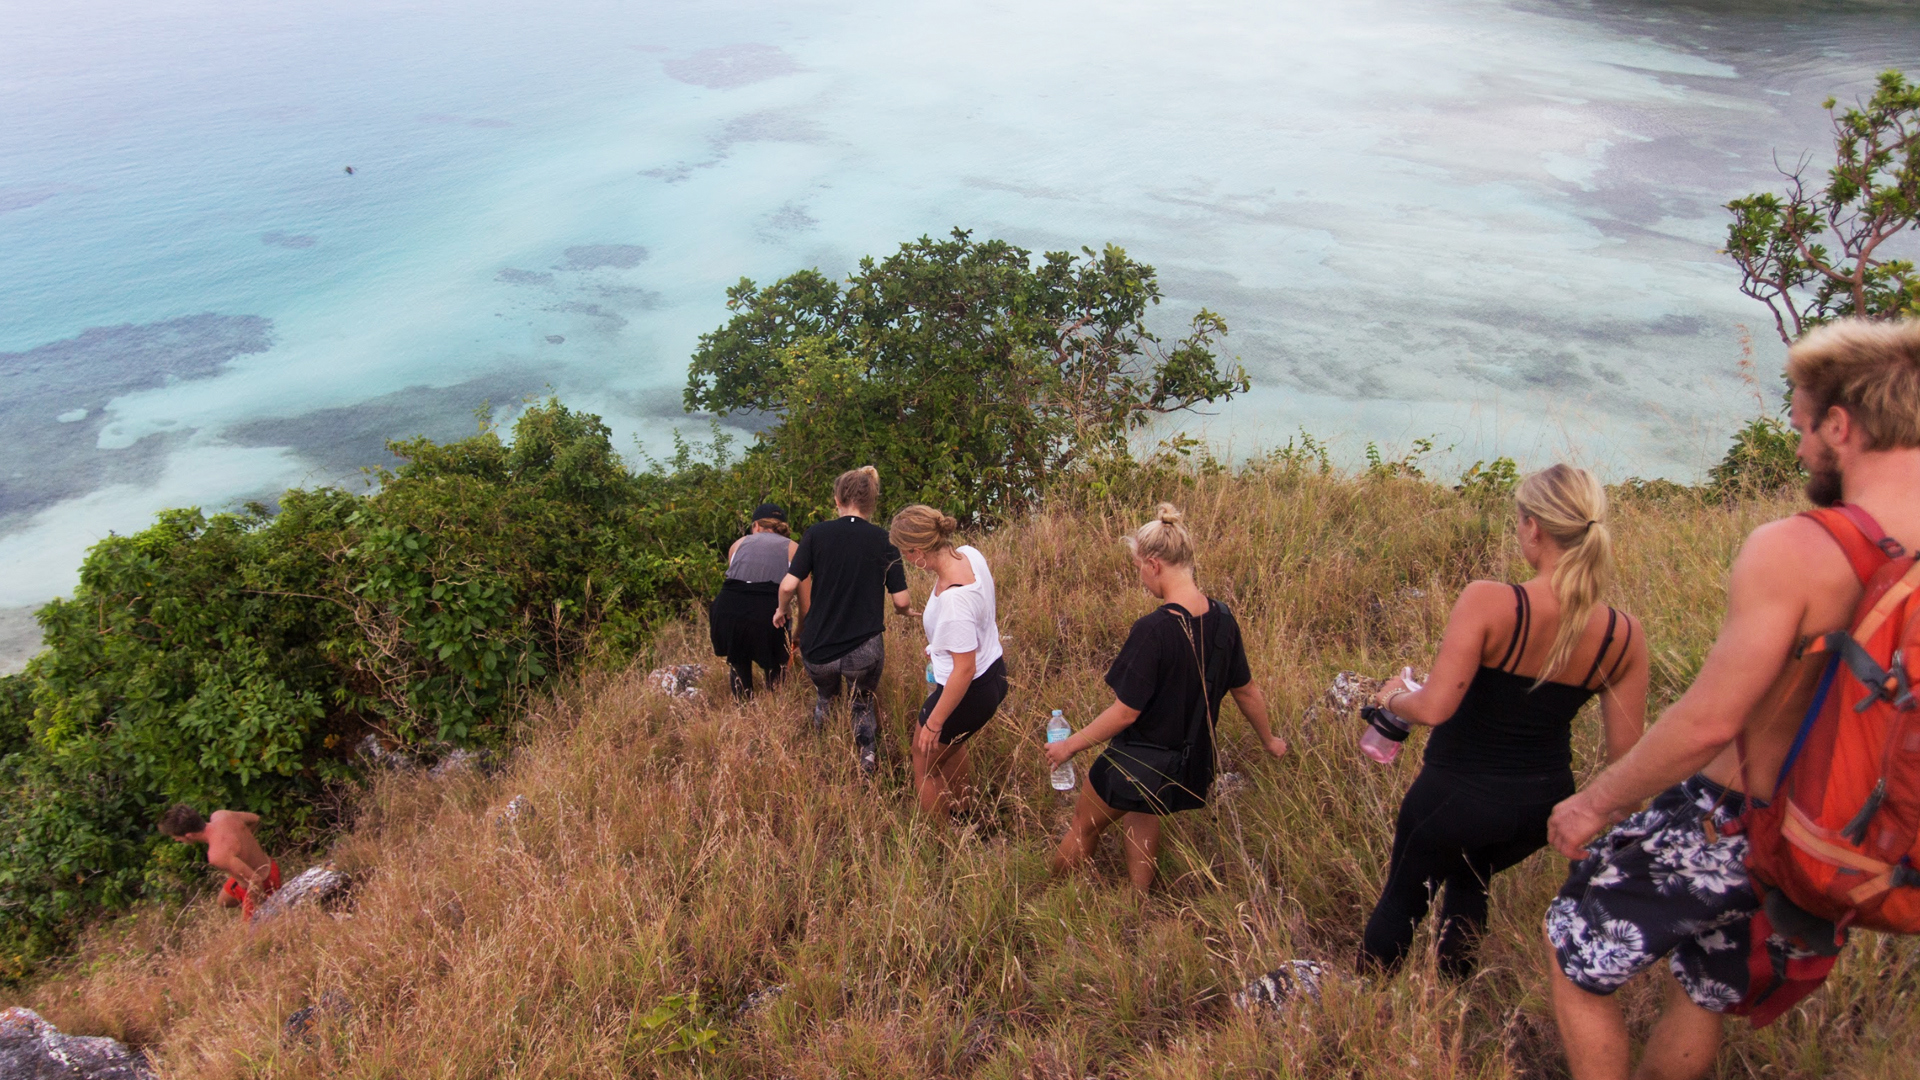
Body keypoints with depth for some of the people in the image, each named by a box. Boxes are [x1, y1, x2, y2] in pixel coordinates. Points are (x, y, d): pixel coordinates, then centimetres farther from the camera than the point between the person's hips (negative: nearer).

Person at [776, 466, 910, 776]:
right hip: (864, 651, -1)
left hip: (817, 649, 1)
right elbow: (901, 601, -4)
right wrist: (904, 611, 19)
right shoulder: (884, 541, -3)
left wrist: (781, 610, 12)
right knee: (863, 704, 24)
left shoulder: (817, 534, -3)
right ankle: (868, 756, 7)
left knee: (824, 696, 30)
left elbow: (789, 585, -9)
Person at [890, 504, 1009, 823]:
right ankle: (962, 809, 56)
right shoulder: (970, 553, -10)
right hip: (993, 669, 9)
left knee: (925, 769, 14)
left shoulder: (953, 599, -36)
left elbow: (964, 669, -29)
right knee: (950, 740, 35)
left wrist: (933, 723, -19)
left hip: (969, 691, -9)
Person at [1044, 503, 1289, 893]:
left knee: (1083, 830, 17)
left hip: (1136, 764, -7)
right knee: (1142, 813, 32)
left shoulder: (1154, 629, -28)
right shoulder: (1222, 620, -7)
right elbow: (1247, 692, 7)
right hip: (1189, 762, 7)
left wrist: (1069, 745, -9)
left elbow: (1125, 713, -22)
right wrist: (1270, 740, 24)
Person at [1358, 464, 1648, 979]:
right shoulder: (1625, 636, -12)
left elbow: (1434, 708, -29)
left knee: (1403, 897, 22)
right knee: (1470, 877, 34)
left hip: (1457, 795, -4)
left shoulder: (1487, 602, -26)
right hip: (1544, 803, 5)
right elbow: (1625, 754, -6)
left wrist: (1394, 696, -8)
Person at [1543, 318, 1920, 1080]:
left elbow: (1709, 721, -26)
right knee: (1701, 997, 27)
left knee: (1574, 958, 15)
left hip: (1719, 826, -7)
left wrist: (1595, 803, -13)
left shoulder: (1793, 550, -26)